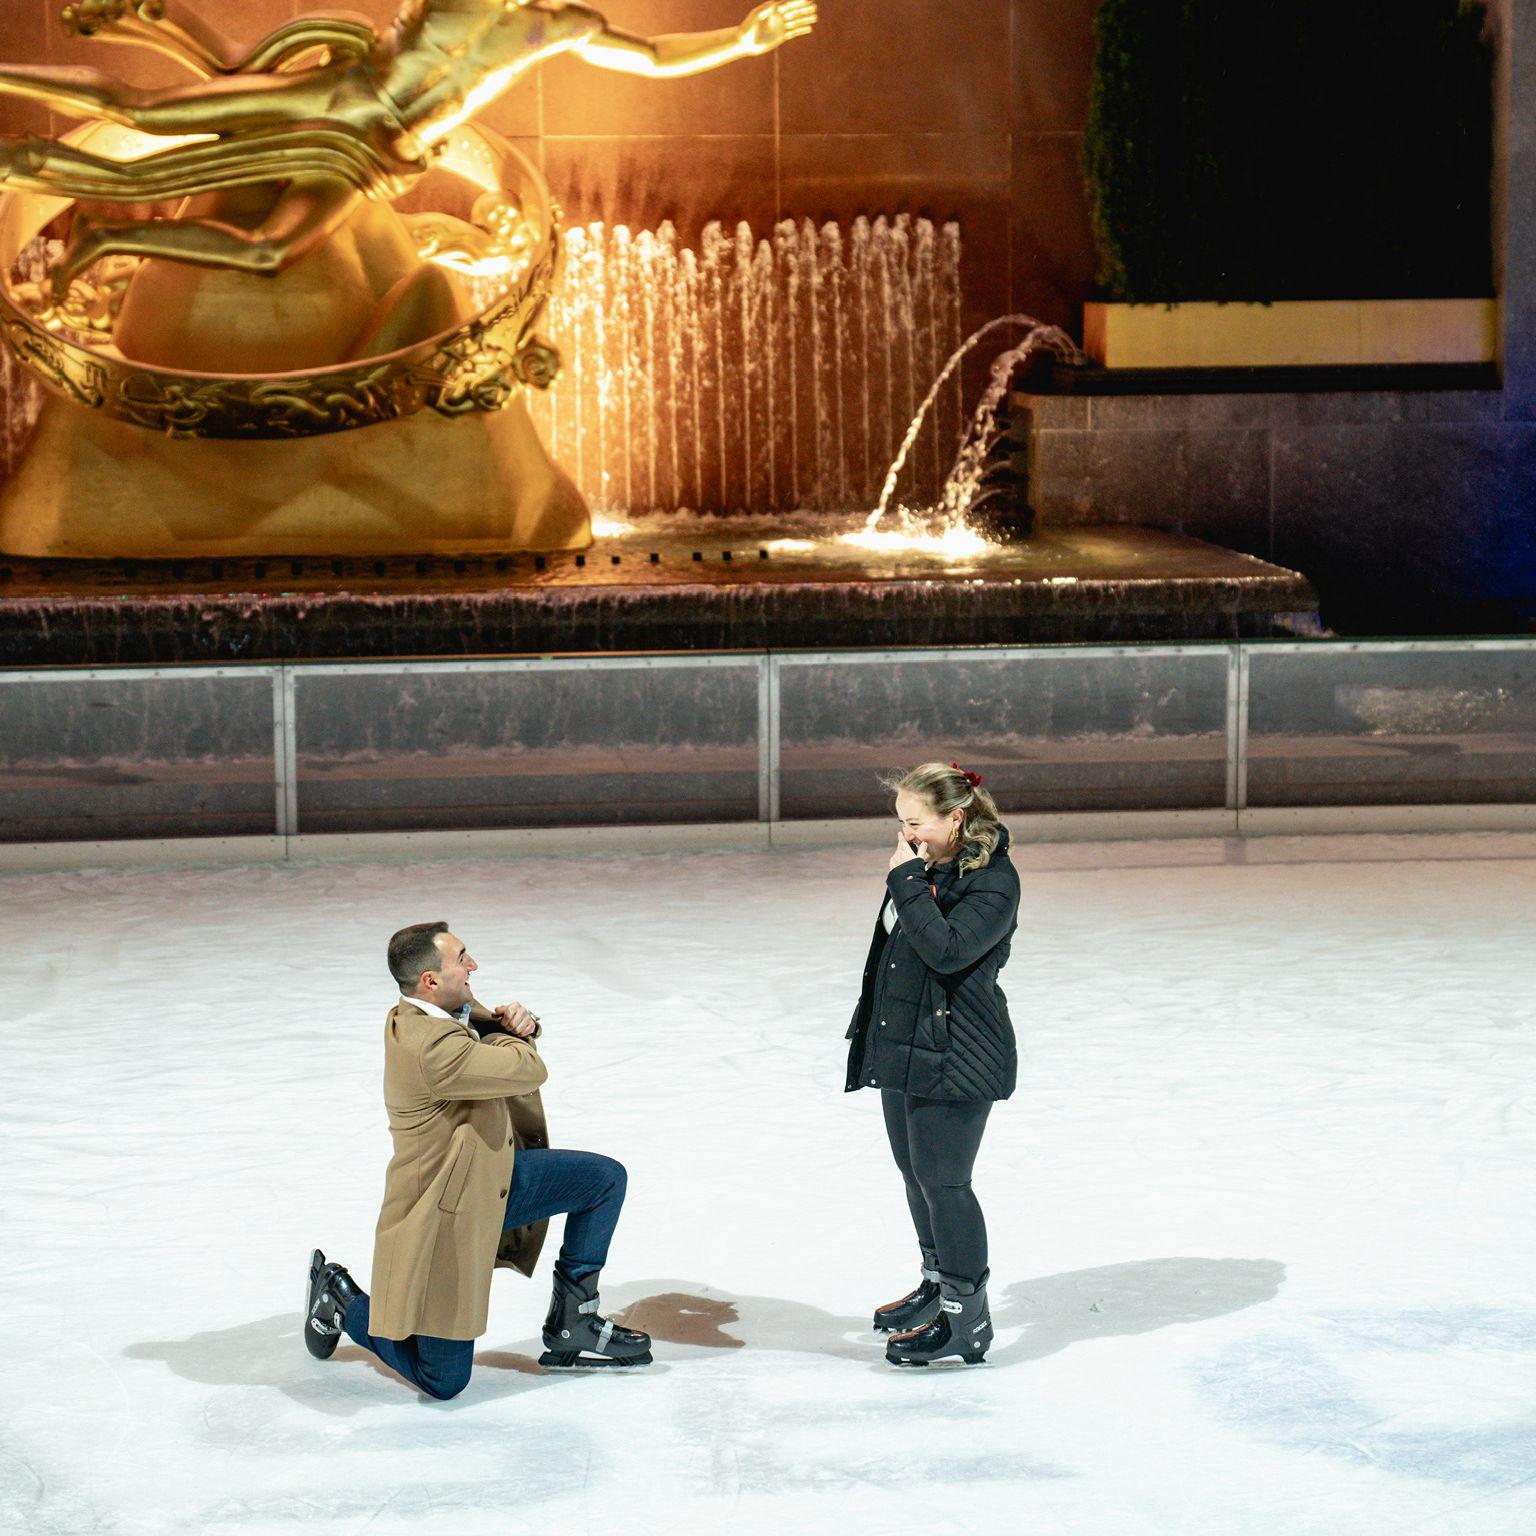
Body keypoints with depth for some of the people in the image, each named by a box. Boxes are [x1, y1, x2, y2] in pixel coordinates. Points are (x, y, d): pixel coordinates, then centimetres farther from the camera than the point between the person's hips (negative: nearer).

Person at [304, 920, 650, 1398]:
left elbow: (486, 1025, 14)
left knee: (606, 1178, 6)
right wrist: (505, 1035, -6)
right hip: (445, 1214, -9)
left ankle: (571, 1327, 14)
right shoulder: (430, 1045, -34)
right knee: (444, 1381, 0)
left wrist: (513, 1021, -11)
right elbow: (529, 1070, -27)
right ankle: (342, 1300, 22)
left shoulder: (419, 1014, -4)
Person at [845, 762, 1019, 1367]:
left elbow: (947, 949, -28)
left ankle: (965, 1319, 1)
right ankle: (939, 1283, 34)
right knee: (914, 1173, 18)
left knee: (943, 1181, -6)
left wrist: (908, 881, -23)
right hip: (902, 1045, 9)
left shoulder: (992, 879, -16)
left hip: (956, 1058, -9)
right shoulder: (923, 866, 9)